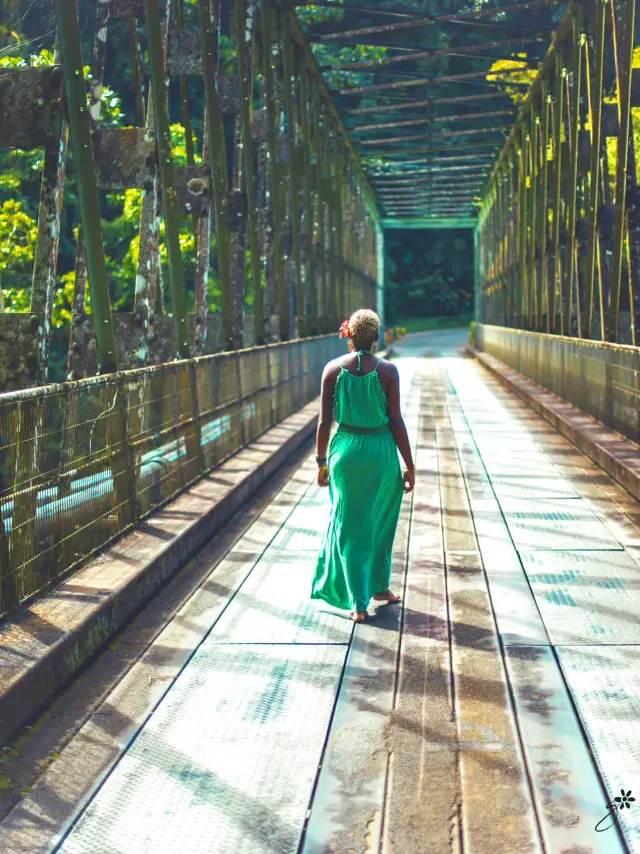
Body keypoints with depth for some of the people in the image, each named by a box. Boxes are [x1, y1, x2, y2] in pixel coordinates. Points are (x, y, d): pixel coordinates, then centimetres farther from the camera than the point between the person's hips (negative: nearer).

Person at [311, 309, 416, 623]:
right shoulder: (387, 370, -8)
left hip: (345, 450, 1)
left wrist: (321, 462, 8)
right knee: (379, 523, 20)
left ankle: (358, 602, 8)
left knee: (349, 525, 9)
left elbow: (324, 421, -2)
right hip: (381, 451, -1)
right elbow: (396, 421, -7)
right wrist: (409, 465, 0)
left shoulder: (333, 369, -3)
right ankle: (378, 586, 34)